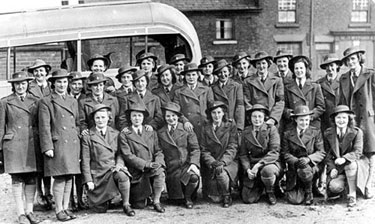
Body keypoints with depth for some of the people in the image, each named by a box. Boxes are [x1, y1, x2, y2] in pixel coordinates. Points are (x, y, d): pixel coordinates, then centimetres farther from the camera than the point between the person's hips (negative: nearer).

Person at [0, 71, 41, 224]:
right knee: (17, 180, -2)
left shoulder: (35, 101, 11)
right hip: (14, 145, -2)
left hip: (32, 145, 3)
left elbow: (40, 124, 12)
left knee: (32, 178, 4)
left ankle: (30, 211, 13)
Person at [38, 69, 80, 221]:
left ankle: (66, 208, 16)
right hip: (57, 145, -5)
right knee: (59, 178, -6)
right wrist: (47, 147, -12)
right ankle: (59, 210, 4)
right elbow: (44, 127, -6)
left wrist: (79, 144, 15)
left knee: (69, 177, 8)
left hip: (73, 145, 5)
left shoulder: (73, 101, 18)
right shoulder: (46, 102, 0)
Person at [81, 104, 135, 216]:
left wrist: (119, 164, -12)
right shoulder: (88, 136, 0)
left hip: (113, 169, 1)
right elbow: (85, 160, -1)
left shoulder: (116, 134, 9)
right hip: (97, 173, -1)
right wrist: (88, 180, -7)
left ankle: (126, 205, -15)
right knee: (101, 209, -3)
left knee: (123, 176, -36)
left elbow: (120, 153, 10)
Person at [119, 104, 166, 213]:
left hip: (151, 169, 3)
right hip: (136, 172, -3)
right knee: (139, 205, -5)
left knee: (160, 171, -32)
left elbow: (158, 151, 8)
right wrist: (146, 164, -20)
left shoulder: (151, 133, 13)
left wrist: (158, 163, -15)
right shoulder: (124, 135, -1)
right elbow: (127, 155, -10)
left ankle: (156, 202, -12)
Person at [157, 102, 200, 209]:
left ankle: (188, 197, -3)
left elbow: (195, 149, 1)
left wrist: (193, 163, -14)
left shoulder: (187, 129, 6)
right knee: (176, 198, -6)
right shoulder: (160, 133, 11)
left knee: (194, 177, -33)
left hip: (188, 164, -1)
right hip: (172, 168, 1)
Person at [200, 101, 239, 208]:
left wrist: (223, 162, -18)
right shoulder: (205, 128, 8)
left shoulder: (231, 126, 4)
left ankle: (227, 196, -4)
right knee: (215, 198, -16)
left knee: (222, 174, -35)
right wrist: (212, 162, -15)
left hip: (229, 162, -1)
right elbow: (204, 150, 3)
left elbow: (232, 148, -4)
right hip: (211, 165, 1)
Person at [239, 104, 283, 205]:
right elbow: (243, 154, 7)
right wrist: (248, 169, -11)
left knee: (267, 170, -40)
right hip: (252, 165, 3)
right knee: (248, 199, -11)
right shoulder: (246, 132, 6)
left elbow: (275, 152, -14)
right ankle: (260, 187, 26)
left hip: (271, 163, -3)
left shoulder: (271, 129, -5)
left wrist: (259, 164, -24)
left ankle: (270, 192, -4)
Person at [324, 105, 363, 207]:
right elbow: (327, 154, 4)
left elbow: (357, 152, -15)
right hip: (336, 168, 1)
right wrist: (332, 168, -12)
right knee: (334, 186, -27)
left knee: (351, 164, -38)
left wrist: (344, 158, -34)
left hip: (351, 164, -1)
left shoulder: (357, 132, -6)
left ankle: (352, 194, -21)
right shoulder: (328, 133, 1)